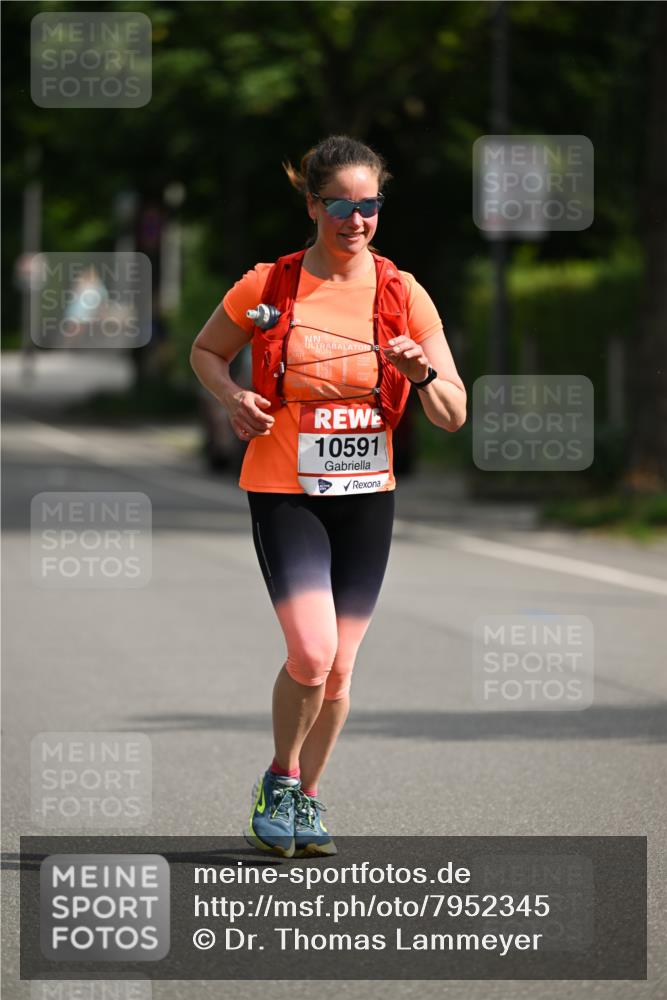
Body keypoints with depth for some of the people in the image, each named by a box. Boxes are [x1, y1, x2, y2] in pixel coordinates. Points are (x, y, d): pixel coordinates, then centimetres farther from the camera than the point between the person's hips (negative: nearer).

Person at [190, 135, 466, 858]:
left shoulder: (403, 295, -1)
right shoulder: (267, 287, -5)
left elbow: (453, 417, 0)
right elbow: (206, 351, 13)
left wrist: (422, 373, -20)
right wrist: (233, 397, -7)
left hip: (366, 496, 3)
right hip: (283, 492, -3)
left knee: (338, 668, 6)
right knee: (311, 653, -17)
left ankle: (306, 797, 27)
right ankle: (279, 779, 8)